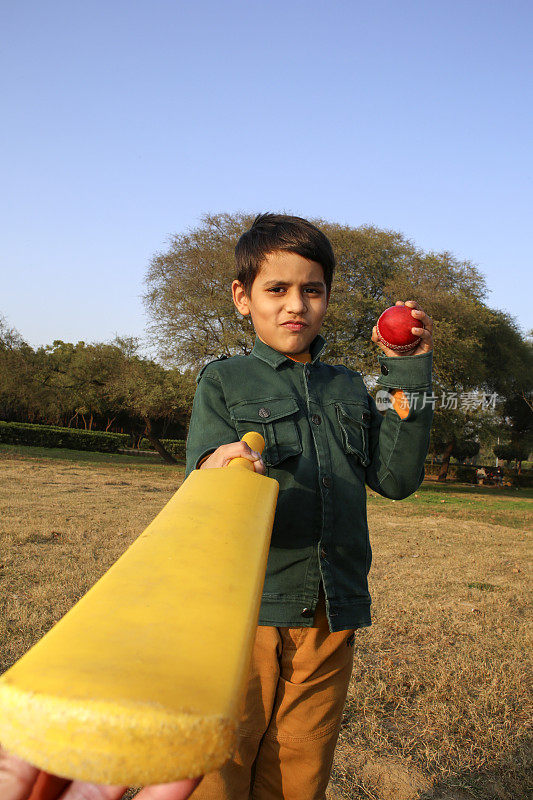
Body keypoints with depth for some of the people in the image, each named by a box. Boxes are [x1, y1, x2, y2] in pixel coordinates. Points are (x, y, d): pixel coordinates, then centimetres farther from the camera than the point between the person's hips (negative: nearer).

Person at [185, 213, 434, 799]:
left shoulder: (348, 388, 14)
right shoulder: (223, 381, 2)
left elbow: (396, 478, 5)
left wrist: (410, 380, 0)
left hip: (330, 619, 4)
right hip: (244, 610, -3)